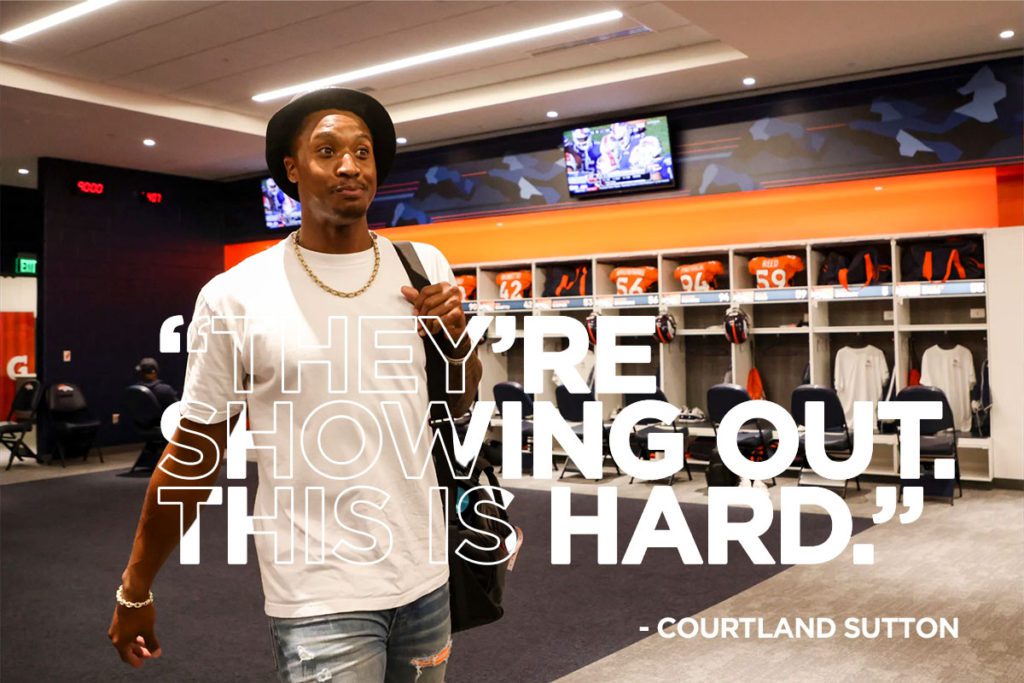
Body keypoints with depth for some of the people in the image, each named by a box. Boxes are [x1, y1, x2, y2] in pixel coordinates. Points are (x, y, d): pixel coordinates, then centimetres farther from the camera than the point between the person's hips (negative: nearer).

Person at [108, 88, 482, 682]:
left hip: (425, 576, 4)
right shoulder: (234, 299, -9)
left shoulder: (425, 267, 2)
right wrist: (136, 591, 6)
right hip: (320, 597, -4)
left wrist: (459, 340, -8)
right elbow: (194, 453, 0)